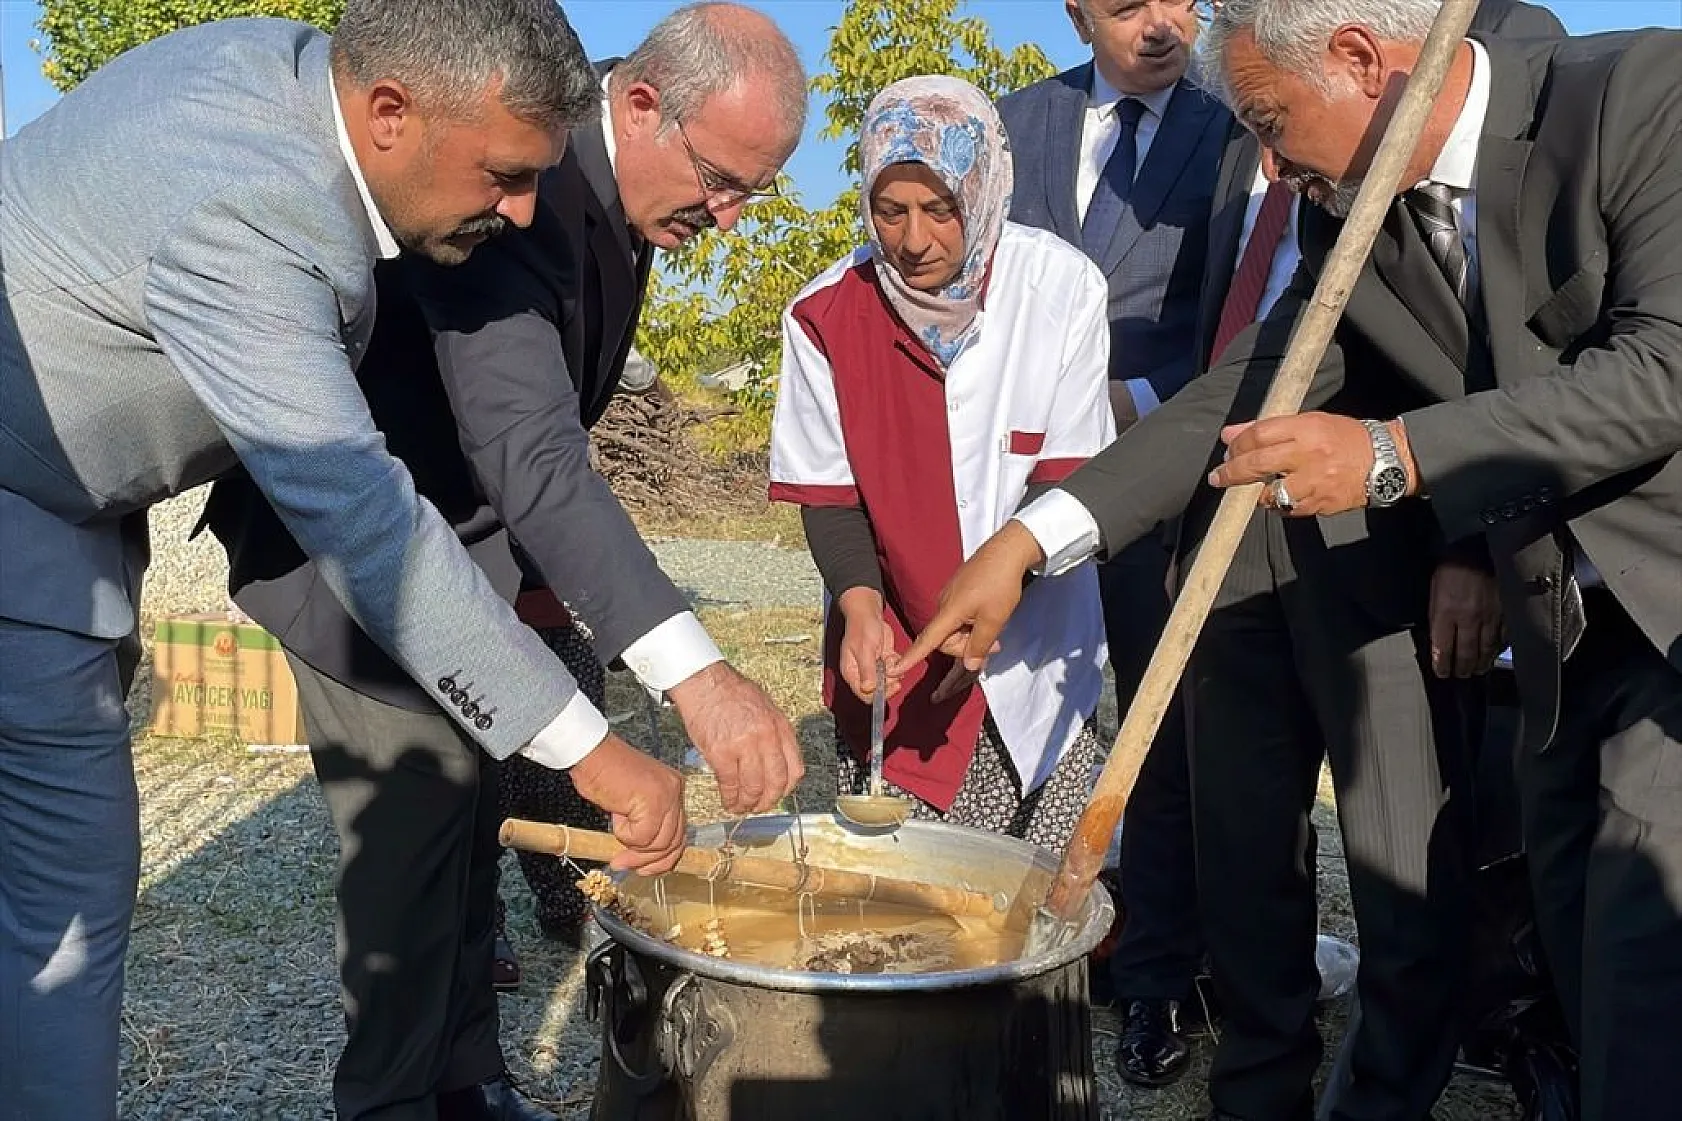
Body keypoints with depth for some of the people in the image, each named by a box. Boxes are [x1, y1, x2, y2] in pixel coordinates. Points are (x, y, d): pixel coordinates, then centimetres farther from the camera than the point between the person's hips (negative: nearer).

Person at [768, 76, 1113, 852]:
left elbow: (1066, 475, -7)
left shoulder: (1061, 288, -9)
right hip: (891, 653, 1)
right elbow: (827, 491, -2)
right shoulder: (826, 316, -7)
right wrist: (859, 604, -18)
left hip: (1032, 660, 0)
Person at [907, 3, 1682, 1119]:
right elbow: (1242, 395, 3)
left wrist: (1394, 456, -28)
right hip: (1563, 626, 6)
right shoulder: (1345, 215, 3)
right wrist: (1030, 540, -5)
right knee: (1576, 939, 12)